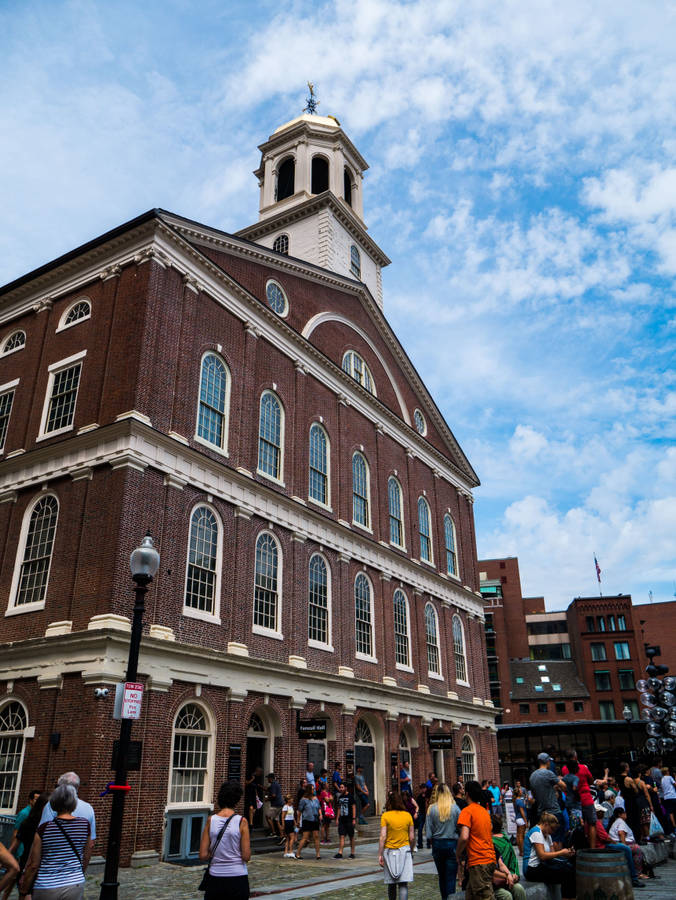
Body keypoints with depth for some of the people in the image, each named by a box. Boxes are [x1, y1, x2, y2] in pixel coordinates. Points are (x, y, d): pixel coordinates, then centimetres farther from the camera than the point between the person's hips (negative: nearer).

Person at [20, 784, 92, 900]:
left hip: (46, 888, -1)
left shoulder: (44, 829, -12)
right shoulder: (85, 824, -5)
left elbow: (33, 864, -6)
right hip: (75, 886, 2)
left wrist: (24, 889, 9)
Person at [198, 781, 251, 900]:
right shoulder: (242, 821, -10)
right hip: (237, 877, -2)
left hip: (215, 878, 2)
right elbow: (246, 856, -10)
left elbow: (203, 855, -4)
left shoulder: (210, 820, -4)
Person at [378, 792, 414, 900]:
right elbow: (412, 837, 4)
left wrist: (380, 855, -6)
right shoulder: (407, 815, 0)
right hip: (404, 850, 1)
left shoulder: (385, 816, -5)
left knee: (391, 884, 14)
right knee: (403, 884, 0)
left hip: (390, 851, 0)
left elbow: (383, 837, -10)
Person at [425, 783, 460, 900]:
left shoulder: (431, 809, -6)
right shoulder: (455, 808, -8)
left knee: (442, 876, 19)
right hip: (452, 844, -2)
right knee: (451, 877, 4)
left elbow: (428, 833, -6)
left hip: (437, 845, 2)